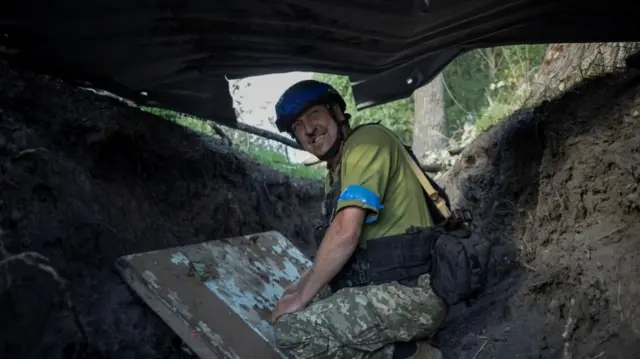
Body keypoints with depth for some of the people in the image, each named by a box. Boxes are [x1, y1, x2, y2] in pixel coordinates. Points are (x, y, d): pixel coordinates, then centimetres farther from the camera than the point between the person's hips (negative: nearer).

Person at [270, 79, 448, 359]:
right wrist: (296, 289, 7)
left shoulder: (367, 140, -10)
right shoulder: (336, 173, 21)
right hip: (390, 290, 10)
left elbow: (346, 234, -20)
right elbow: (335, 247, 22)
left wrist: (301, 297, -10)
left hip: (411, 292, -10)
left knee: (292, 331, -16)